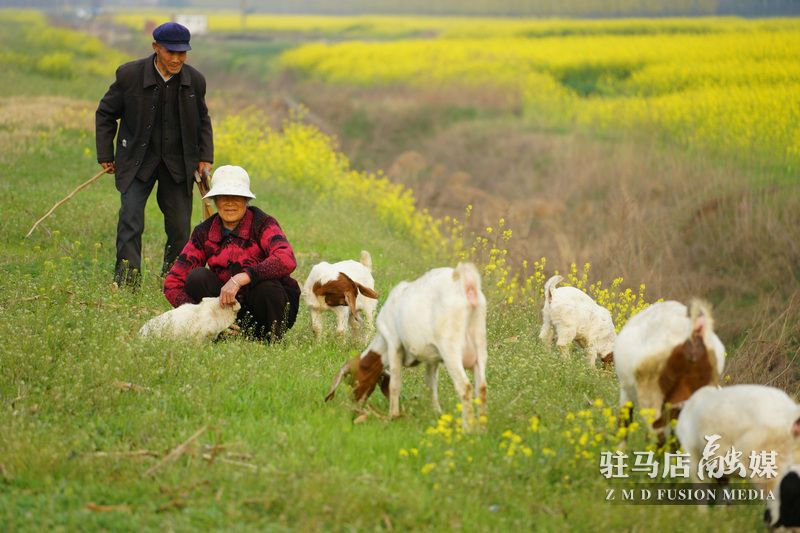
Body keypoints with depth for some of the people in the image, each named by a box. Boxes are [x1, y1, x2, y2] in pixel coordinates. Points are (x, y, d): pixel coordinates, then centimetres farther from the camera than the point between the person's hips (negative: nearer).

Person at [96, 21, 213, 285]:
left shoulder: (195, 80, -3)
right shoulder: (130, 74, -11)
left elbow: (202, 121, 15)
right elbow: (105, 114, 1)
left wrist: (205, 157, 5)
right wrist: (105, 155, -1)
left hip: (178, 163, 2)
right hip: (138, 159, -2)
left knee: (180, 224, 2)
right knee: (131, 214, -18)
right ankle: (126, 276, -16)